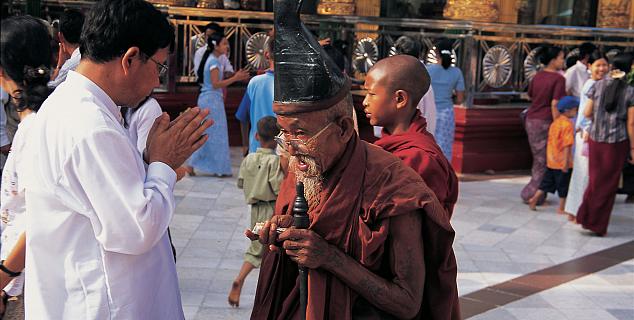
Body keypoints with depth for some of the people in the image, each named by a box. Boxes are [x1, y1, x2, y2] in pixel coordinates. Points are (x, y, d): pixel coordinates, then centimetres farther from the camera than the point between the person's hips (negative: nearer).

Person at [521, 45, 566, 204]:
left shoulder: (537, 76, 7)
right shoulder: (558, 79, -13)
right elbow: (555, 105, -18)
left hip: (531, 120, 7)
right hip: (545, 121, -7)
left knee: (538, 159, 18)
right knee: (544, 161, 5)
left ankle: (533, 193, 22)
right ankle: (533, 195, 8)